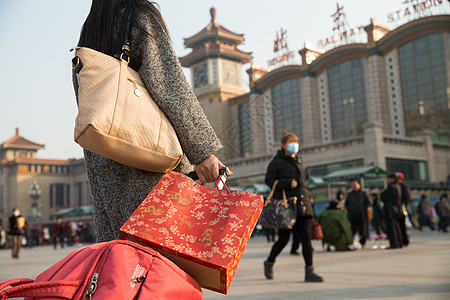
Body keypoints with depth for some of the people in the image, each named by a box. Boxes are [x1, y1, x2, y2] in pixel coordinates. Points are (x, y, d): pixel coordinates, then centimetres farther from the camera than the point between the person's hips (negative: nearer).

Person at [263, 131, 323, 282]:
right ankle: (269, 262, 27)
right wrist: (288, 183, -19)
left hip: (302, 205, 6)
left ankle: (309, 271, -2)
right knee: (283, 239, 2)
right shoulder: (277, 162, -1)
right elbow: (269, 180, -9)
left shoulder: (299, 162, 19)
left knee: (306, 237, -4)